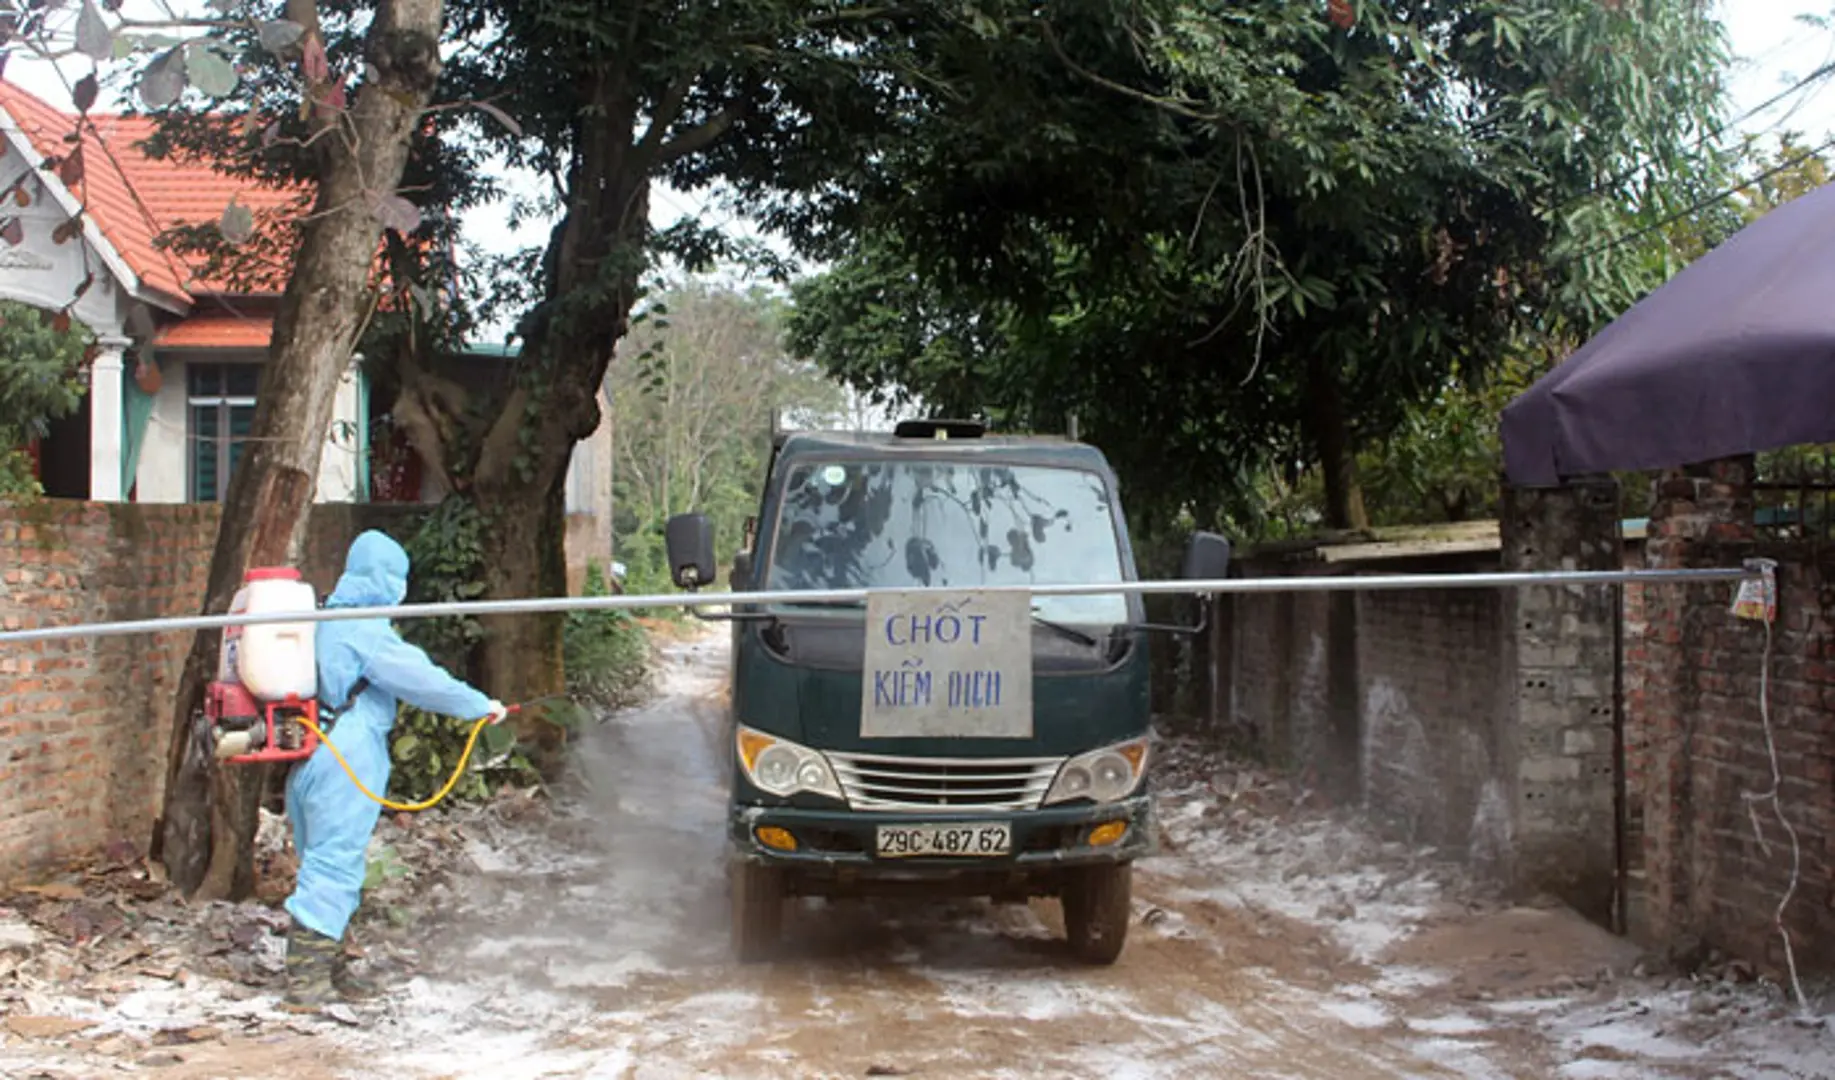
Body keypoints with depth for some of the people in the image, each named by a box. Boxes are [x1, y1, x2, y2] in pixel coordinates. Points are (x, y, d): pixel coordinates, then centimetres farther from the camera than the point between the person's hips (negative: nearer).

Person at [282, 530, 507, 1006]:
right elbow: (419, 678, -14)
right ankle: (306, 976, -5)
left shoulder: (328, 622, 16)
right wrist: (480, 704, -4)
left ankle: (329, 971, 20)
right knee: (333, 865, -6)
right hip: (347, 764, -10)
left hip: (313, 762, 10)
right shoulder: (364, 629, -12)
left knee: (324, 864, 14)